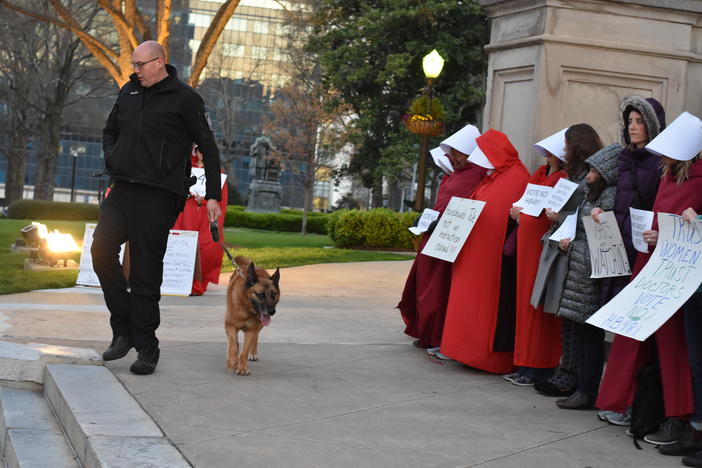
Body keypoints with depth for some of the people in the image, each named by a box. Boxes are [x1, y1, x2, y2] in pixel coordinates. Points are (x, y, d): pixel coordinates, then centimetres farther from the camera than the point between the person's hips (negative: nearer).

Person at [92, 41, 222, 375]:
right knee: (101, 249, -10)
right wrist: (111, 157, 9)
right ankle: (124, 330, 3)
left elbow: (208, 148, 0)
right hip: (122, 190, 6)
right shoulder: (129, 91, 15)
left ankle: (146, 347, 6)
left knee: (146, 271, -4)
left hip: (158, 196, -6)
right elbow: (110, 130, 30)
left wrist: (213, 195, -5)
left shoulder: (184, 98, -3)